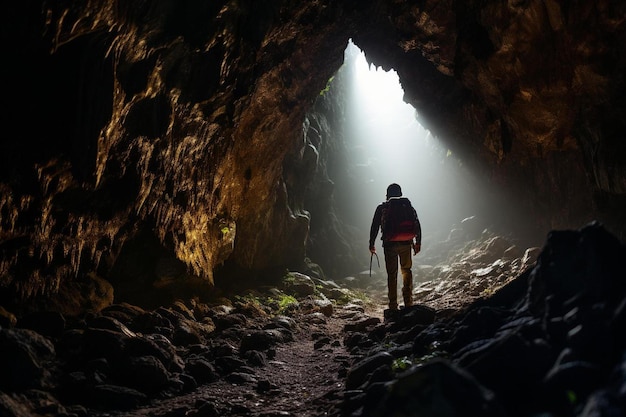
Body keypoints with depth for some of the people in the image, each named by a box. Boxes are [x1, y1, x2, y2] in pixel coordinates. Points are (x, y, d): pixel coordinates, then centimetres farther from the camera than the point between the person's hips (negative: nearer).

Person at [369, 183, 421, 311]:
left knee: (392, 274, 6)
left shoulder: (381, 208, 2)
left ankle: (393, 306, 6)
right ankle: (408, 301, 8)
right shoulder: (408, 206, 7)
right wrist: (418, 242, 13)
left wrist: (371, 244, 10)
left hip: (389, 244, -1)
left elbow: (374, 227, 1)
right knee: (406, 270, 17)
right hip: (405, 243, 1)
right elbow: (417, 225, 6)